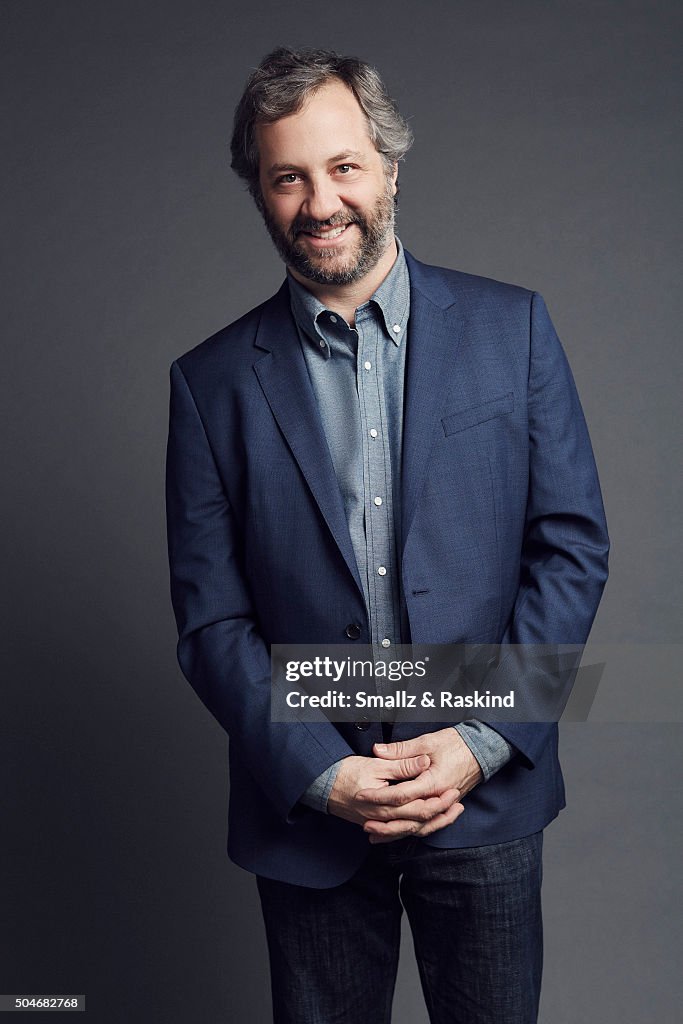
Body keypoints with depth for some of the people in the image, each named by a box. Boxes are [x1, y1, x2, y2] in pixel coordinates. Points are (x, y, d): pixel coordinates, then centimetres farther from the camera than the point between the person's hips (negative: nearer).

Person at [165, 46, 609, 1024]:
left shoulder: (512, 327, -1)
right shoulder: (213, 382, -2)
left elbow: (572, 545, -2)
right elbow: (210, 619, -3)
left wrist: (484, 741, -10)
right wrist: (319, 774, -12)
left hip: (488, 795, 1)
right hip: (308, 811, 0)